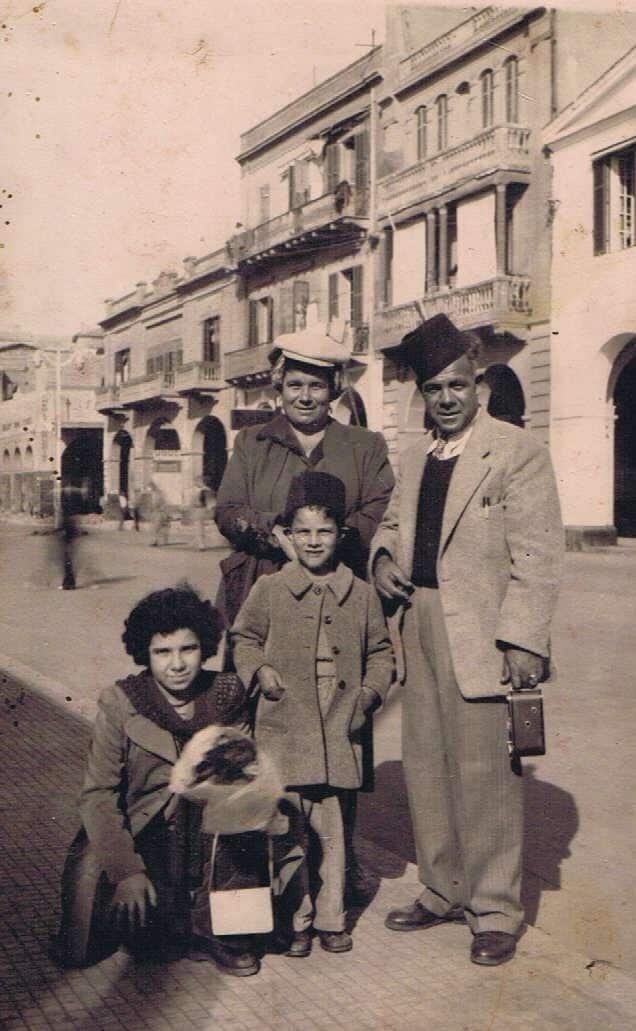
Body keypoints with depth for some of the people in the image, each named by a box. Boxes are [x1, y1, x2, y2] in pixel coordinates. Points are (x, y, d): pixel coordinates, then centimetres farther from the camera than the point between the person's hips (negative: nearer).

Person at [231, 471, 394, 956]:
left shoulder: (361, 594, 6)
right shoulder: (269, 590, 2)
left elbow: (380, 650, 16)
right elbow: (244, 638, 13)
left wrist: (371, 690, 1)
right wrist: (259, 670, -4)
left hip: (339, 732, 1)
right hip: (284, 730, -1)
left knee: (332, 830, 7)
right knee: (288, 829, 3)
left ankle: (331, 918, 23)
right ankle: (296, 919, 19)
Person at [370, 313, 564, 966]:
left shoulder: (518, 452, -6)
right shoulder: (413, 459, 16)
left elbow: (536, 556, -11)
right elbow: (392, 523, 27)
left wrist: (523, 639, -18)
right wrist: (382, 556, 3)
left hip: (479, 634, -7)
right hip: (417, 625, 7)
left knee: (484, 771, -2)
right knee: (425, 765, 12)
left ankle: (494, 909, 13)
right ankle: (443, 890, 28)